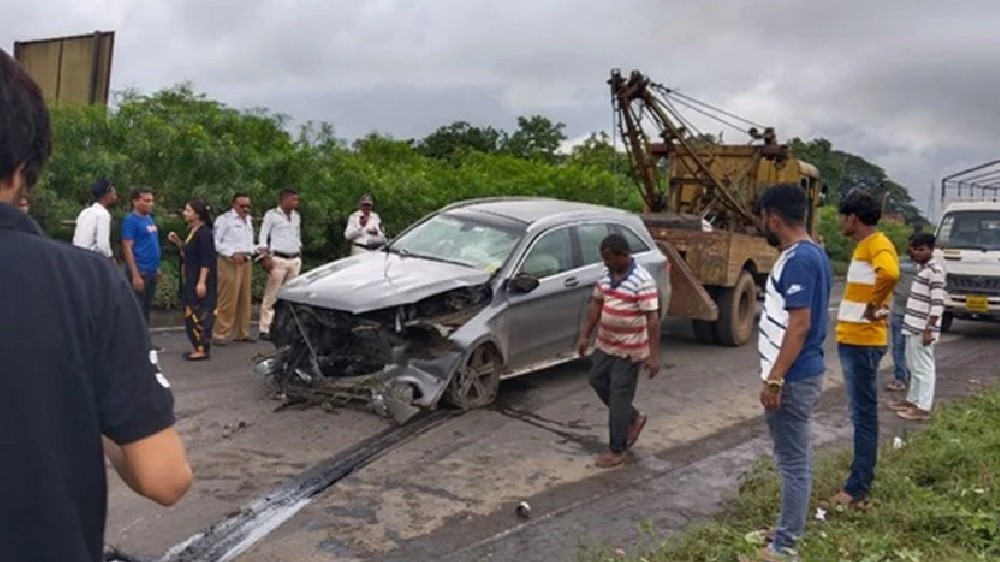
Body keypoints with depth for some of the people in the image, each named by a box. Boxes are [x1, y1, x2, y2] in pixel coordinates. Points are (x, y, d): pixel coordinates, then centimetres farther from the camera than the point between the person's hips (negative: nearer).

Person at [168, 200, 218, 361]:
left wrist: (202, 282, -25)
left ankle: (202, 349, 0)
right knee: (192, 314, 12)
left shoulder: (204, 232, -16)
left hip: (200, 281, -10)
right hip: (190, 280, 10)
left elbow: (207, 260, -21)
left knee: (198, 314, -6)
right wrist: (177, 241, 9)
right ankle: (198, 347, 19)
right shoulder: (191, 231, 12)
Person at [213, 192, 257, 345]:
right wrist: (232, 253, -17)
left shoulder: (249, 219, 19)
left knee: (244, 299, 9)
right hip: (230, 262, -7)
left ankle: (243, 333, 16)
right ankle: (220, 334, -2)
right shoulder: (224, 218, -4)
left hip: (247, 262, 7)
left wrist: (253, 251, 6)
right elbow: (215, 242, -9)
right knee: (228, 299, -8)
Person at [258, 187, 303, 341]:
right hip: (278, 259, -6)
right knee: (271, 295, -5)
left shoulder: (296, 216, 14)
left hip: (295, 260, 6)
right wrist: (265, 257, -14)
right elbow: (263, 237, -6)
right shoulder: (271, 215, -4)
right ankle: (265, 329, -2)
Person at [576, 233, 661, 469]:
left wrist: (654, 355, -25)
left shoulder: (643, 280, -21)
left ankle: (617, 450, 13)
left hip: (629, 349, -8)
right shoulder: (606, 275, 3)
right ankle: (634, 417, 36)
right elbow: (596, 305, 13)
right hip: (605, 344, 8)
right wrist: (585, 335, 13)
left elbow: (652, 319, -22)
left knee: (619, 397, -1)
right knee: (598, 381, 17)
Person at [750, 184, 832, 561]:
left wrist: (774, 378, -22)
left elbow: (799, 324, -24)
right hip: (804, 372, 10)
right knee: (796, 458, 18)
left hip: (792, 377, -10)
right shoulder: (813, 254, 12)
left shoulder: (796, 260, -20)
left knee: (793, 462, -1)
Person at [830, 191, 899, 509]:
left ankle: (858, 489, 1)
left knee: (863, 414, -5)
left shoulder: (877, 244, -15)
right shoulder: (862, 246, 16)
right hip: (852, 339, 10)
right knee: (861, 412, 15)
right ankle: (863, 477, 25)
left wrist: (874, 306, -23)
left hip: (863, 342, -10)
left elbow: (890, 273, -36)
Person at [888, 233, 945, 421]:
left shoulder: (935, 271, -15)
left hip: (923, 329, -9)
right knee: (913, 366, 17)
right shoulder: (920, 268, 14)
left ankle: (923, 407, 2)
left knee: (924, 367, -3)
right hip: (913, 326, 9)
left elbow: (937, 304, -19)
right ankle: (912, 400, 28)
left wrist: (929, 329, -21)